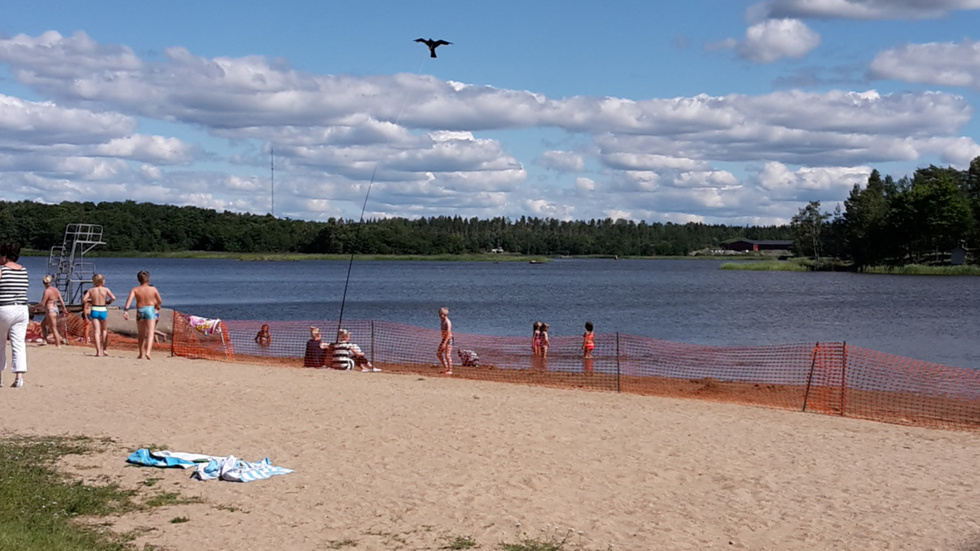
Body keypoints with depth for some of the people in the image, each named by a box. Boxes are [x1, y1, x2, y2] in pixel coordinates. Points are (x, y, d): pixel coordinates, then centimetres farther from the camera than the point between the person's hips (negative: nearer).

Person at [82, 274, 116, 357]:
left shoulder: (91, 290, 1)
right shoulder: (105, 289, -4)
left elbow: (83, 299, -5)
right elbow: (113, 298, -11)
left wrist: (90, 301, 13)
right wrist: (108, 301, 8)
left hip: (94, 310, 1)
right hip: (103, 310, -1)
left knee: (96, 331, 1)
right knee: (104, 330, 18)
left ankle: (98, 351, -6)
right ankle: (104, 349, 16)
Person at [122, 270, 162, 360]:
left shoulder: (135, 289, 0)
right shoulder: (153, 289, 0)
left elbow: (129, 299, -16)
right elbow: (160, 301, 9)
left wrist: (126, 310, -22)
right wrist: (158, 306, 31)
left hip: (140, 311, 2)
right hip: (150, 310, -2)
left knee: (141, 334, 16)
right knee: (150, 333, -6)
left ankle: (141, 354, 25)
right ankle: (148, 352, -27)